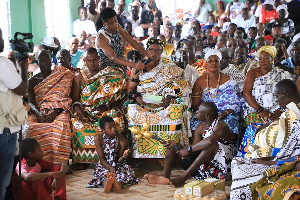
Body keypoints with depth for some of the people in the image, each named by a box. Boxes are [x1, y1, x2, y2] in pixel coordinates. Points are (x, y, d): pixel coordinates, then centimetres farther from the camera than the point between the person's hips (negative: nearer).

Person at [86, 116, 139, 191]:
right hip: (104, 165, 0)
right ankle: (106, 183, -67)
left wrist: (123, 157, -31)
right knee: (103, 173, -34)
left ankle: (118, 183, -66)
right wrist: (110, 168, -31)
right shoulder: (98, 139, -12)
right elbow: (102, 159, -12)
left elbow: (118, 159, -5)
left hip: (118, 165, 0)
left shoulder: (122, 141, -12)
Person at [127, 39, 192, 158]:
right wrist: (136, 98, -12)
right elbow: (130, 88, 10)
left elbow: (179, 85, 0)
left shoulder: (169, 67, 9)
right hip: (142, 103, 1)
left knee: (174, 112, -32)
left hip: (163, 103, -1)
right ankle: (141, 152, -21)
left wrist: (168, 99, -17)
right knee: (133, 111, -31)